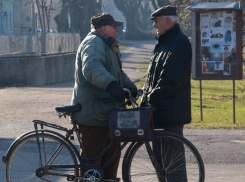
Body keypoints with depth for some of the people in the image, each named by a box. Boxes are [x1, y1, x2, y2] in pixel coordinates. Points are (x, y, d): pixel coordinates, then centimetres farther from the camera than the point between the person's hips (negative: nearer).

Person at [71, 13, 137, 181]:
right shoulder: (93, 43, -15)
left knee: (113, 152, 16)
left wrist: (131, 87, 15)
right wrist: (111, 84, -50)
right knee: (91, 159, -7)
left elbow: (118, 72, 32)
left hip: (107, 111, 11)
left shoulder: (107, 45, 21)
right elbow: (92, 67, -34)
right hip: (93, 113, -11)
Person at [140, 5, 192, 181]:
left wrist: (154, 96, -14)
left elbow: (172, 79, -20)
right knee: (158, 147, 14)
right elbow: (152, 76, 20)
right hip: (158, 107, 10)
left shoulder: (180, 42, -13)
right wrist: (145, 100, 11)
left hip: (172, 110, -10)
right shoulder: (163, 42, 18)